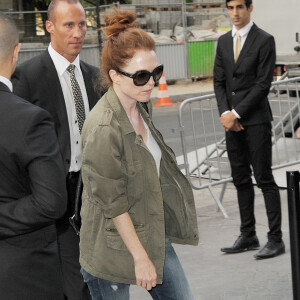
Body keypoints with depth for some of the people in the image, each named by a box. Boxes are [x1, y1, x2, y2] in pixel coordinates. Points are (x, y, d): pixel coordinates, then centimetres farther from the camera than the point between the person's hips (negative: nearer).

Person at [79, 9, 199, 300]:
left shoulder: (139, 109, 5)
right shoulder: (103, 128, -23)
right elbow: (112, 202, -21)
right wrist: (140, 257, -18)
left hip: (153, 234, 8)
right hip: (115, 247, -8)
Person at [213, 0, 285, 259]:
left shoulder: (264, 40, -6)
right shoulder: (224, 42, 13)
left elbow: (263, 84, -11)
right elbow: (219, 81, 11)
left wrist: (237, 113, -14)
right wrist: (225, 112, -4)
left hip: (256, 119, -6)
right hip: (232, 121, 6)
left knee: (264, 178, -6)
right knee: (241, 179, 9)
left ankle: (275, 238, -2)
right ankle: (248, 236, 16)